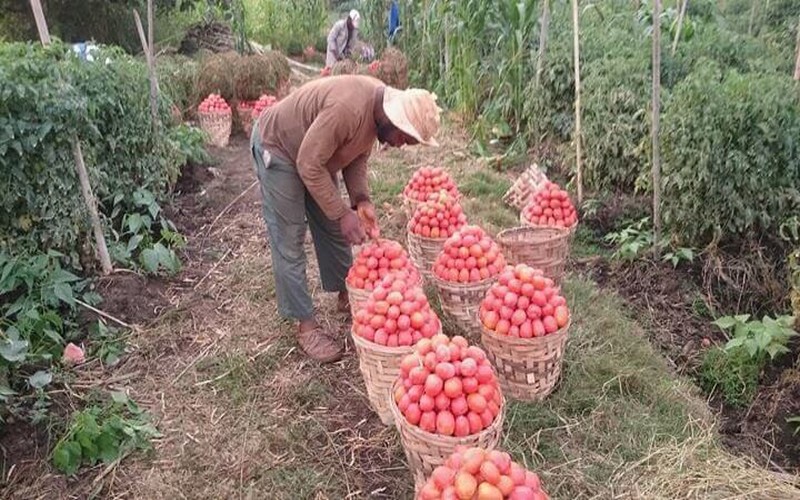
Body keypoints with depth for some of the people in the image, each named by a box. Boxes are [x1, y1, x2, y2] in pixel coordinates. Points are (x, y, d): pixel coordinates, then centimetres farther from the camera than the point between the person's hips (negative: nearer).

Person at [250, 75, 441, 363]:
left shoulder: (381, 106, -9)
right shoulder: (347, 108, -37)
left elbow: (357, 155, 2)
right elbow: (309, 166, -31)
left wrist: (361, 200, -12)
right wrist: (343, 213, -27)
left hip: (315, 156, 9)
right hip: (277, 147, -8)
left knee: (332, 228, 13)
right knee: (289, 242, -5)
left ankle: (346, 296, 29)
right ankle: (305, 326, 4)